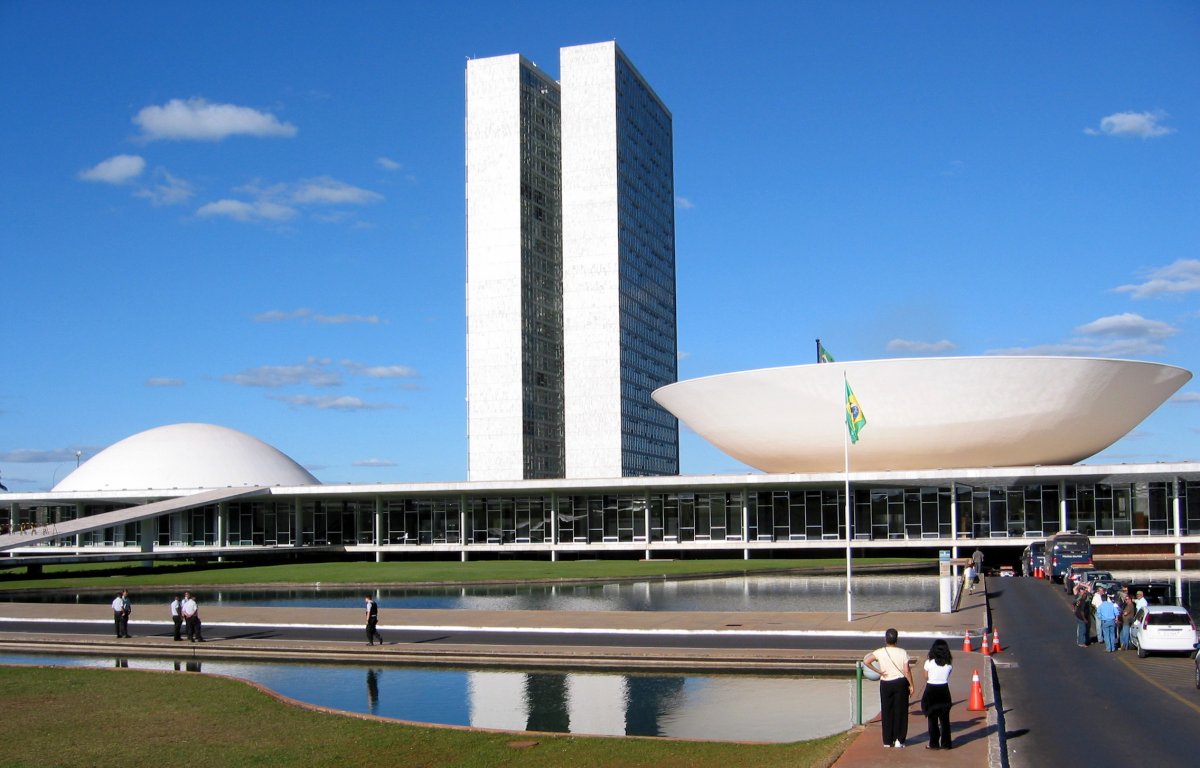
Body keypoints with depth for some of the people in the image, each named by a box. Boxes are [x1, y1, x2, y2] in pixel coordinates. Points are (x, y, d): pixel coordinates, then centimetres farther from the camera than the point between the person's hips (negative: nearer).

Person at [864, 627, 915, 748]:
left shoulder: (880, 652, -8)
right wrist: (911, 685, 1)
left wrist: (878, 671, -10)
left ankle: (887, 740, 12)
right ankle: (899, 740, 8)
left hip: (886, 684, 1)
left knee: (886, 711, 9)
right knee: (900, 711, 8)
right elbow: (907, 671, -10)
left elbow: (866, 660, -19)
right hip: (900, 683, -1)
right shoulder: (902, 652, -10)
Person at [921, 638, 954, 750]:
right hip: (944, 691, 2)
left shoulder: (929, 662, -11)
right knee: (945, 719, 11)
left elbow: (926, 678, -1)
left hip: (931, 691, -2)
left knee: (932, 719, 6)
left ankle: (934, 744, 8)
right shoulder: (949, 664, -3)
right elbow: (947, 677, 1)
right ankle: (945, 743, 14)